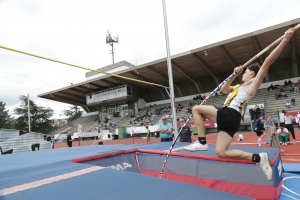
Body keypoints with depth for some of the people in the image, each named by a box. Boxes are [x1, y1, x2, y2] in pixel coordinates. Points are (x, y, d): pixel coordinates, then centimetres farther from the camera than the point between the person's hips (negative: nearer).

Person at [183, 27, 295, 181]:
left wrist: (285, 39, -10)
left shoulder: (253, 82, 5)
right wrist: (234, 75, 28)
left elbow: (267, 62, -6)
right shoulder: (240, 87, 30)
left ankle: (202, 142, -9)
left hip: (229, 115, -9)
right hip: (230, 119, 9)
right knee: (221, 153, 5)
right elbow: (223, 89, 35)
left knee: (196, 108, -7)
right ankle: (258, 158, 4)